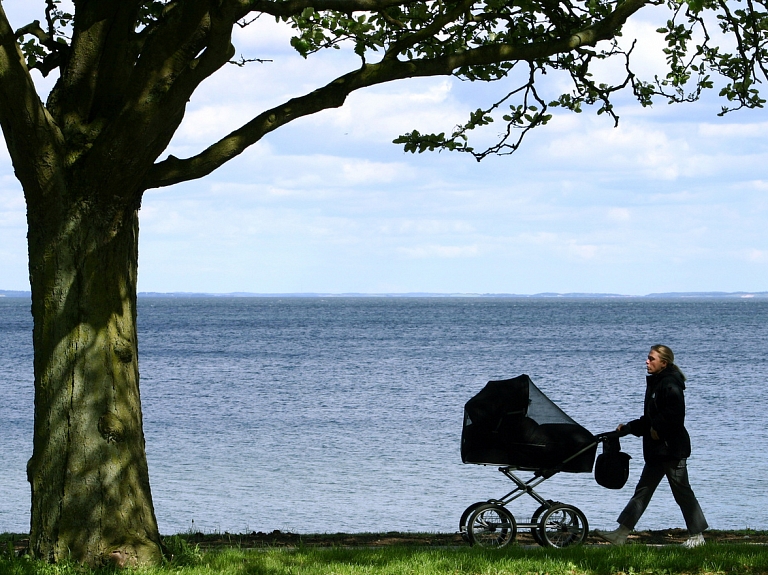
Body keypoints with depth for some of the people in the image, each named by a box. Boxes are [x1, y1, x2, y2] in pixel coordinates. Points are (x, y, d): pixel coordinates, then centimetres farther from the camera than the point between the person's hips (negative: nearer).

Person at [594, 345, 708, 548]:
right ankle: (621, 533, 4)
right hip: (656, 450, 10)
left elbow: (675, 415, -26)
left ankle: (697, 536, 9)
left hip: (672, 449, -10)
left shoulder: (670, 385, -13)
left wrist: (658, 429, -17)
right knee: (643, 490, 6)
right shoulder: (655, 383, 16)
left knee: (682, 492, -1)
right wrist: (628, 428, 16)